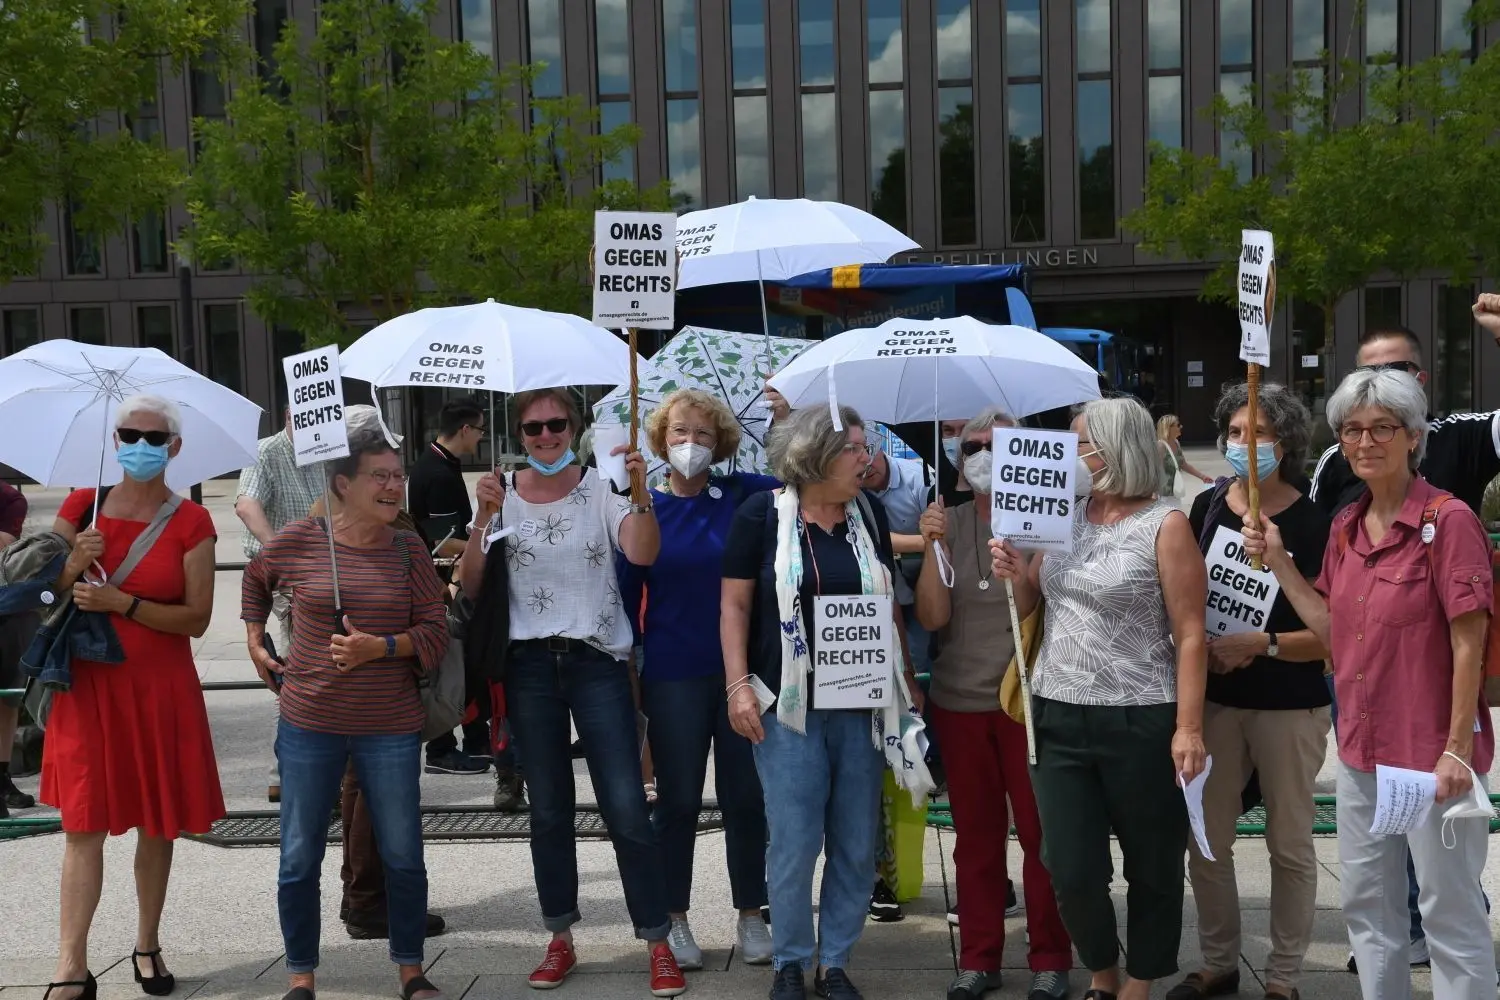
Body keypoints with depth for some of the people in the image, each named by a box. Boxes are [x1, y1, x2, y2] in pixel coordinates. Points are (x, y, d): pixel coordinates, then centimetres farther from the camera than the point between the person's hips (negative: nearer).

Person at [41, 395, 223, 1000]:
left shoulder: (190, 523, -2)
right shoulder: (81, 508, 4)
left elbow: (196, 619, -8)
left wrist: (119, 602, -18)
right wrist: (75, 563, -13)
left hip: (162, 689, 0)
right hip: (89, 685, 1)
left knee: (158, 824, 9)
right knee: (83, 823, -2)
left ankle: (148, 945, 25)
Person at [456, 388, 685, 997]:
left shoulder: (601, 490, -3)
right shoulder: (503, 496, 4)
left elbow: (643, 553, -18)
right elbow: (471, 587, -1)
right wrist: (484, 521, -14)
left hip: (598, 663, -2)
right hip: (530, 667, 3)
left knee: (626, 807, -4)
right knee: (549, 810, 12)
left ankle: (658, 943, 7)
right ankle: (560, 941, 24)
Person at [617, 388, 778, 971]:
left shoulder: (744, 495, 2)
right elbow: (627, 593, 4)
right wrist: (625, 671, 2)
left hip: (744, 669, 1)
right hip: (674, 676, -1)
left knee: (747, 797, 8)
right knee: (678, 801, 7)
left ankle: (750, 916, 22)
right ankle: (673, 920, 21)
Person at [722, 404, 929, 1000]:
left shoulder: (870, 515, 8)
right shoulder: (762, 514, -3)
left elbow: (888, 603, 16)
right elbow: (735, 604, -2)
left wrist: (907, 678, 12)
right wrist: (738, 684, -10)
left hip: (862, 704, 4)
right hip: (788, 704, -4)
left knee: (857, 845, 6)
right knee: (794, 843, -3)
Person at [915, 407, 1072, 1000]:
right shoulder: (951, 523, 5)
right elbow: (932, 617, -2)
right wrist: (933, 546, -12)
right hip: (959, 701, 3)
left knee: (1039, 831, 0)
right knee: (975, 834, 10)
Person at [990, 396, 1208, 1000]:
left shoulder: (1165, 526, -6)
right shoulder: (1063, 516, 9)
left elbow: (1189, 635, -9)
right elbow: (1031, 607, 19)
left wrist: (1189, 726, -15)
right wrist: (1016, 575, -2)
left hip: (1140, 722, -4)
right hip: (1058, 717, 4)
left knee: (1151, 865, 9)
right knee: (1070, 870, 4)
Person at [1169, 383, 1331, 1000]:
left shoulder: (1313, 525, -11)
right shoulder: (1207, 508, 1)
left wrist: (1261, 643, -21)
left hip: (1289, 707, -4)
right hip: (1214, 701, 4)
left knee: (1290, 846, 8)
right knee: (1205, 841, 10)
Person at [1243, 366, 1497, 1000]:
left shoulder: (1448, 520, -13)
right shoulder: (1345, 527, 8)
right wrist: (1277, 561, 3)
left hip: (1432, 753, -7)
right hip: (1361, 750, 7)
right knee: (1366, 904, 17)